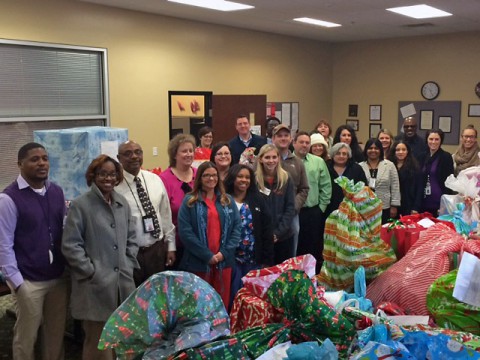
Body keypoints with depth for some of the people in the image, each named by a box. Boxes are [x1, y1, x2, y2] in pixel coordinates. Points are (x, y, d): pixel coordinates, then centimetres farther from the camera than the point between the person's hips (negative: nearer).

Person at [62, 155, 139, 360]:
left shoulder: (123, 203, 12)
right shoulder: (80, 205, -7)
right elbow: (70, 246, -10)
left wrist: (129, 266, 6)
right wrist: (92, 273, -12)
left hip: (123, 282, 5)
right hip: (96, 285, -5)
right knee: (98, 341, 3)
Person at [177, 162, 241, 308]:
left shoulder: (228, 200, 11)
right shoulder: (189, 201, -1)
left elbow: (237, 227, 4)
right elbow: (185, 231, -10)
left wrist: (224, 252, -9)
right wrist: (207, 255, -14)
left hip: (224, 261, 3)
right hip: (198, 262, -3)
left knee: (222, 302, 11)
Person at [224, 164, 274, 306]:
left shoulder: (258, 200, 5)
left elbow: (267, 231, 3)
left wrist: (268, 259, -1)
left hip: (254, 258, 3)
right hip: (232, 258, -2)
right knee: (233, 296, 4)